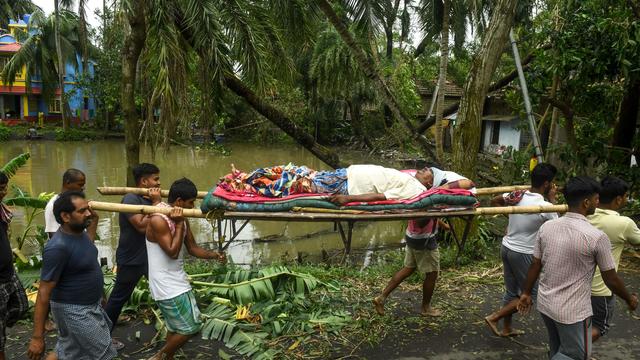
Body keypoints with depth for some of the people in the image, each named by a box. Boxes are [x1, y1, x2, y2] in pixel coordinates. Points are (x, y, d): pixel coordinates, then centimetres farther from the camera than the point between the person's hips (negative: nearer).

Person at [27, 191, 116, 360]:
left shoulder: (79, 232, -1)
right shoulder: (58, 247, -28)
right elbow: (44, 292, -25)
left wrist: (94, 221, 16)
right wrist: (37, 337, -24)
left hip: (88, 305, 9)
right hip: (74, 311, -9)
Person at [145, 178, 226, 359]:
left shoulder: (182, 219, 6)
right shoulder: (158, 220, -21)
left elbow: (192, 248, 9)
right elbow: (172, 252, -23)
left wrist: (213, 254, -6)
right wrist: (179, 225, -21)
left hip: (178, 281, 9)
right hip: (166, 285, -9)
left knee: (176, 327, 19)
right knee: (190, 327, -3)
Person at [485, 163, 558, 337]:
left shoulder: (516, 195, -2)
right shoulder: (545, 207, -21)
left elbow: (494, 201, 15)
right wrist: (552, 200, 1)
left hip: (506, 248, 7)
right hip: (523, 254, -7)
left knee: (511, 291, 20)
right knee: (530, 293, 11)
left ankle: (507, 329, 33)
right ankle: (494, 318, 6)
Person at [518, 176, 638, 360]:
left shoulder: (546, 227, -5)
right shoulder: (596, 237, -19)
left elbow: (535, 265, 3)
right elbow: (611, 280, -8)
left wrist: (526, 293, 16)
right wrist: (630, 299, 11)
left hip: (545, 303, 6)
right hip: (572, 311, -6)